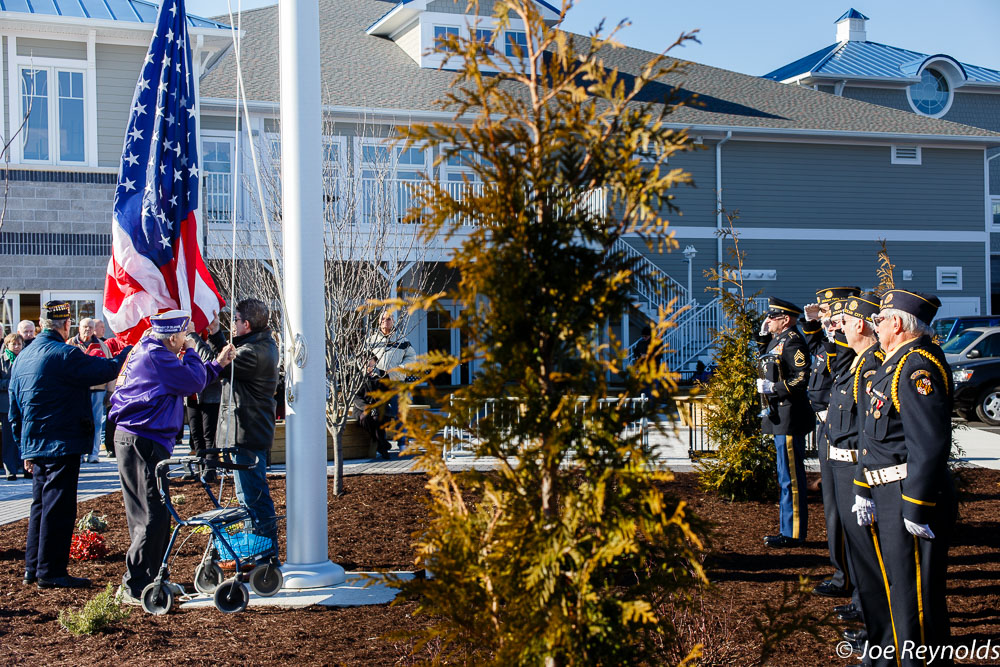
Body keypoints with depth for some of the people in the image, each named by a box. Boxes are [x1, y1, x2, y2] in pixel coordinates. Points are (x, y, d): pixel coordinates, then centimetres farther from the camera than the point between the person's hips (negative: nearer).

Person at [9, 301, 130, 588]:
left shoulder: (23, 357, 12)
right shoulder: (64, 354, -15)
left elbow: (14, 410, 16)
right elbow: (106, 370, -16)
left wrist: (25, 448, 22)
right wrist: (128, 351, 3)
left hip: (34, 445, 9)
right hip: (62, 445, -9)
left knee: (41, 505, 17)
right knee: (58, 507, -4)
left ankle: (33, 568, 23)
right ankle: (50, 572, -1)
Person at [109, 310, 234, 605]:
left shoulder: (147, 351, 19)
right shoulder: (155, 355, -15)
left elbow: (187, 382, 26)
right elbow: (194, 383, -13)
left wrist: (217, 364, 23)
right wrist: (191, 354, 3)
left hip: (133, 440, 11)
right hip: (143, 443, -11)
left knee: (149, 515, 16)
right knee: (154, 516, -10)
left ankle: (148, 580, 24)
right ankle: (134, 588, -8)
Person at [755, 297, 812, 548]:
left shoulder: (792, 342, -15)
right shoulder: (777, 340, 14)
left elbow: (804, 378, -22)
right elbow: (766, 361, 32)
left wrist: (773, 387, -21)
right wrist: (764, 336, 18)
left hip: (790, 419, -10)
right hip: (780, 417, 10)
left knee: (790, 477, -5)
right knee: (787, 476, 15)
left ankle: (792, 534, 0)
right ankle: (788, 529, 22)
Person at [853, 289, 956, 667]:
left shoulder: (919, 366, -18)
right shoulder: (893, 364, 15)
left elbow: (930, 445, -25)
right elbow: (874, 434, 19)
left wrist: (916, 509, -24)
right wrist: (863, 489, 16)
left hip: (911, 497, -10)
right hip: (887, 495, 10)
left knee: (914, 596, -3)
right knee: (897, 588, 21)